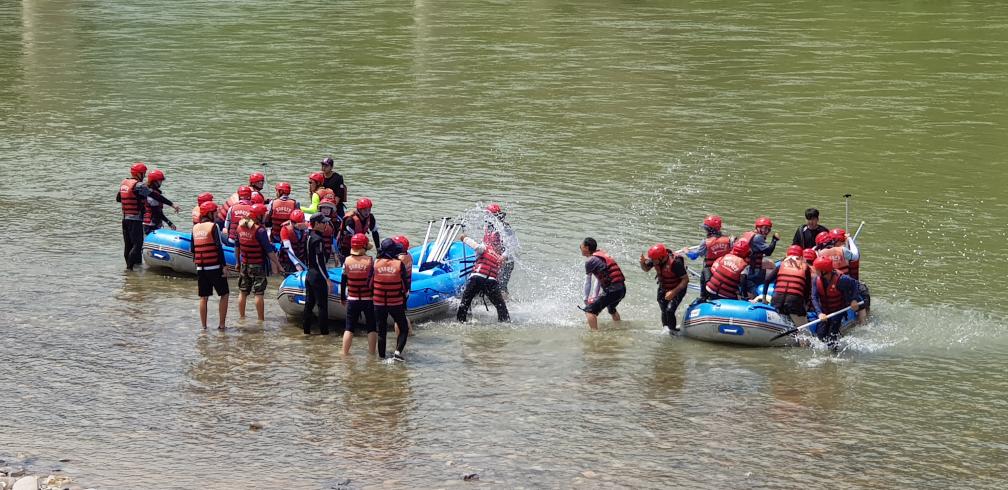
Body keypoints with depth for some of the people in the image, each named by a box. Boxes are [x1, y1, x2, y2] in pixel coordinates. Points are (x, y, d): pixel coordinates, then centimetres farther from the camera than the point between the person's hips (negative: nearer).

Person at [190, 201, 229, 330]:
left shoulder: (195, 228, 9)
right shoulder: (213, 226, -9)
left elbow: (192, 248, 14)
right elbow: (219, 248, -13)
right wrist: (224, 265, -11)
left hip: (200, 268, 6)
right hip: (214, 267, -6)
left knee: (203, 297, 10)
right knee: (225, 294, 5)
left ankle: (204, 326, 11)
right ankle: (221, 325, 1)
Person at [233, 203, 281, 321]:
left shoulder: (240, 227, 2)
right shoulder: (260, 230, -18)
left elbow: (237, 246, 11)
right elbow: (269, 250, -17)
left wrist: (238, 261, 23)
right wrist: (278, 264, -9)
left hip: (244, 264, 6)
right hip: (258, 266, -6)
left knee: (242, 293, 13)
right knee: (259, 294, -2)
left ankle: (241, 317, 21)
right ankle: (261, 319, 1)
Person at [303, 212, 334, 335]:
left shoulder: (309, 237, 9)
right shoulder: (318, 239, -18)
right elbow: (319, 262, -21)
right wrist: (328, 279, -20)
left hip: (309, 274, 9)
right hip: (318, 276, -9)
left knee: (309, 304, 13)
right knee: (323, 305, -3)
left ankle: (306, 330, 17)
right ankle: (324, 332, 0)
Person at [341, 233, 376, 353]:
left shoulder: (347, 261, -4)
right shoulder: (370, 261, -12)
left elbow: (343, 282, 4)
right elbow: (375, 281, -9)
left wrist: (342, 298, 16)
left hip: (352, 300, 2)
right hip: (369, 300, -2)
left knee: (349, 327, 10)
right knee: (372, 327, 8)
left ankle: (345, 353, 9)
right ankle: (372, 353, 9)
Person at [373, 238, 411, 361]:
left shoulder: (375, 263, -7)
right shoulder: (399, 264, -11)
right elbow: (405, 283, -5)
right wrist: (406, 293, 15)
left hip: (379, 302, 2)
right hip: (396, 303, -2)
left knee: (381, 330, 13)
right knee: (403, 328, 11)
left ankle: (381, 356, 16)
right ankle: (398, 352, -7)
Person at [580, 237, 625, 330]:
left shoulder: (590, 261, -9)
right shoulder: (601, 255, 18)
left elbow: (587, 282, -1)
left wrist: (586, 299, 10)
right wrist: (594, 297, 21)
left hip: (611, 291, -9)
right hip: (622, 289, 9)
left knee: (589, 310, -8)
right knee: (611, 309, 36)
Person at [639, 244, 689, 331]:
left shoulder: (675, 262, -34)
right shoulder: (655, 259, -15)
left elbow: (685, 279, -29)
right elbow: (646, 269, 4)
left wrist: (674, 292, -35)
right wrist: (642, 262, -20)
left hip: (677, 289, -6)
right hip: (663, 289, 6)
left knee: (669, 311, -17)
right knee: (664, 312, 9)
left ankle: (673, 331, -1)